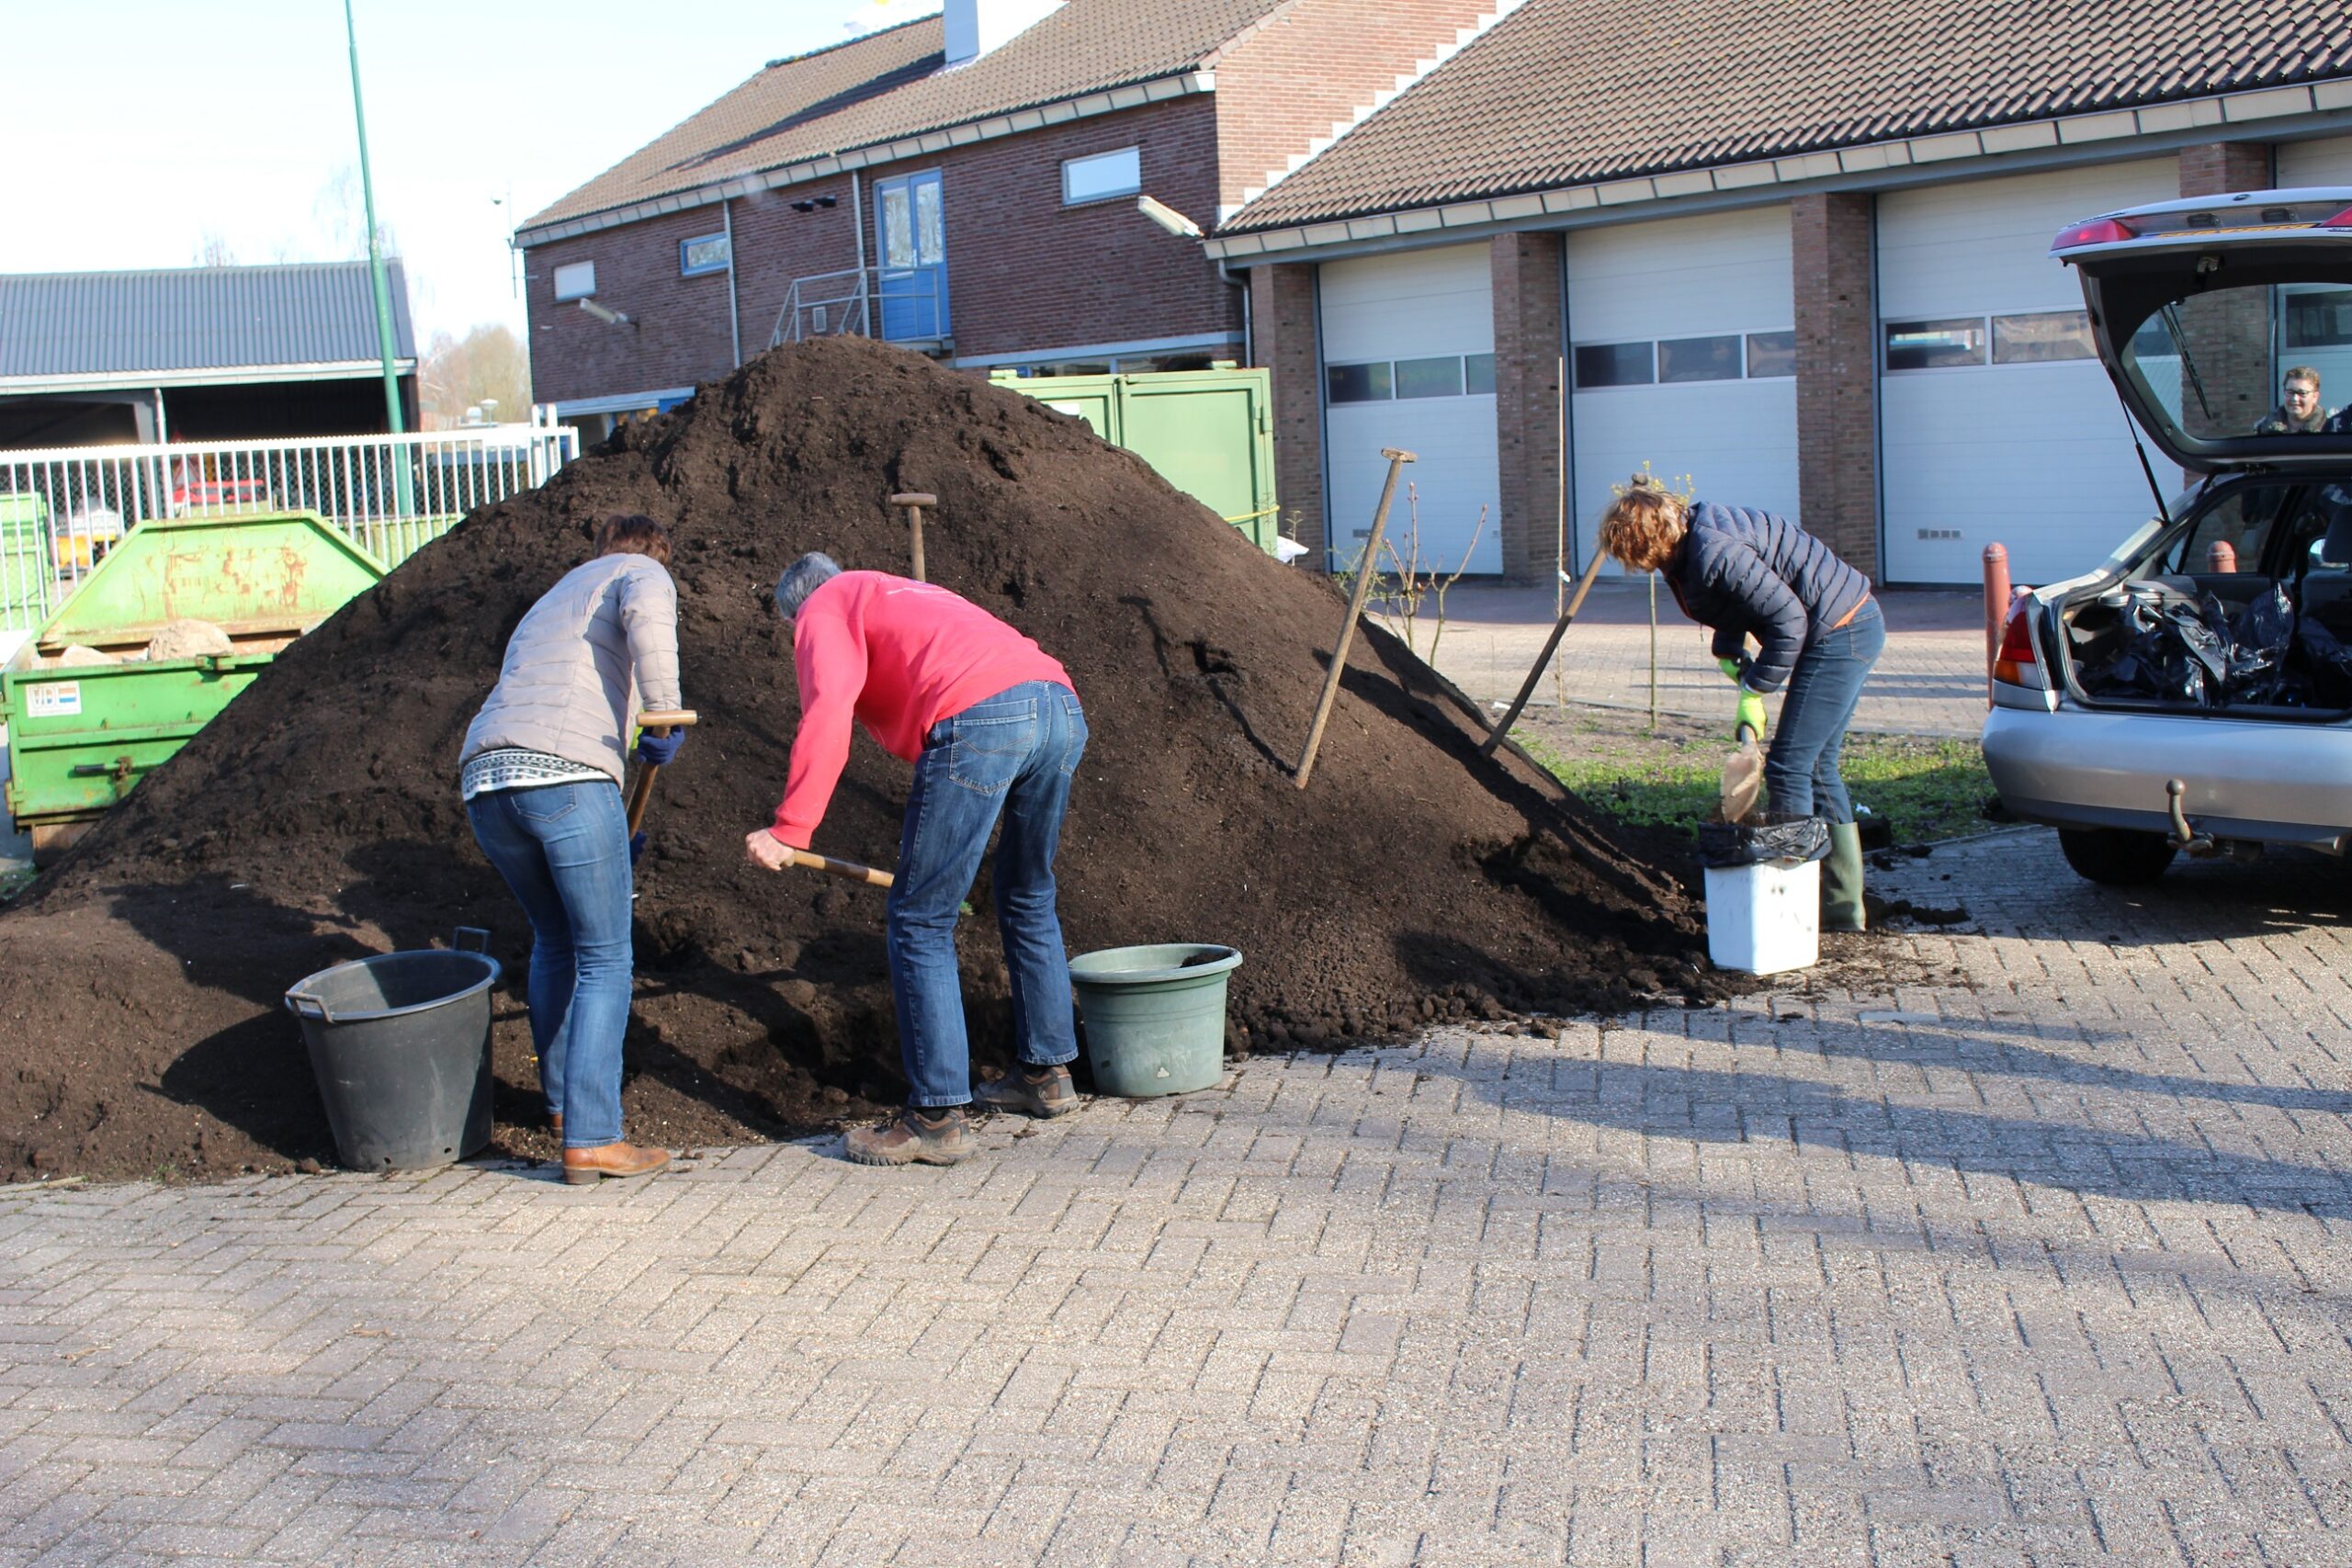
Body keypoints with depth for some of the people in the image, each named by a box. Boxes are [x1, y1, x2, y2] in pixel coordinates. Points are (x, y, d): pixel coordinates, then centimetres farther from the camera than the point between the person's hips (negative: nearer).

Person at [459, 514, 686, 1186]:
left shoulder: (548, 606, 38)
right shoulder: (643, 573, 16)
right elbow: (647, 614, -12)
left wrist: (611, 839, 44)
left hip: (483, 781, 7)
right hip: (568, 776, -7)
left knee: (554, 938, 26)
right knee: (605, 959, 3)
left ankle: (562, 1101, 35)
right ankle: (590, 1139, 0)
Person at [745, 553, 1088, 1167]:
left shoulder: (824, 610, 18)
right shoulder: (913, 596, 40)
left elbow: (827, 714, -4)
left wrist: (788, 832, -5)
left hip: (979, 719, -8)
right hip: (1063, 705, 8)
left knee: (921, 921, 2)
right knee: (1029, 898, 25)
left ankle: (938, 1118, 3)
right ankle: (1047, 1074, 34)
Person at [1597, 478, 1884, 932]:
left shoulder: (1714, 554, -26)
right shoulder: (1694, 529, 3)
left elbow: (1788, 618, -25)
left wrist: (1753, 692, -17)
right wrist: (1729, 651, 2)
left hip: (1839, 634, -10)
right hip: (1850, 628, 10)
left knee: (1788, 768, -7)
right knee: (1817, 768, 14)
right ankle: (1841, 909, 21)